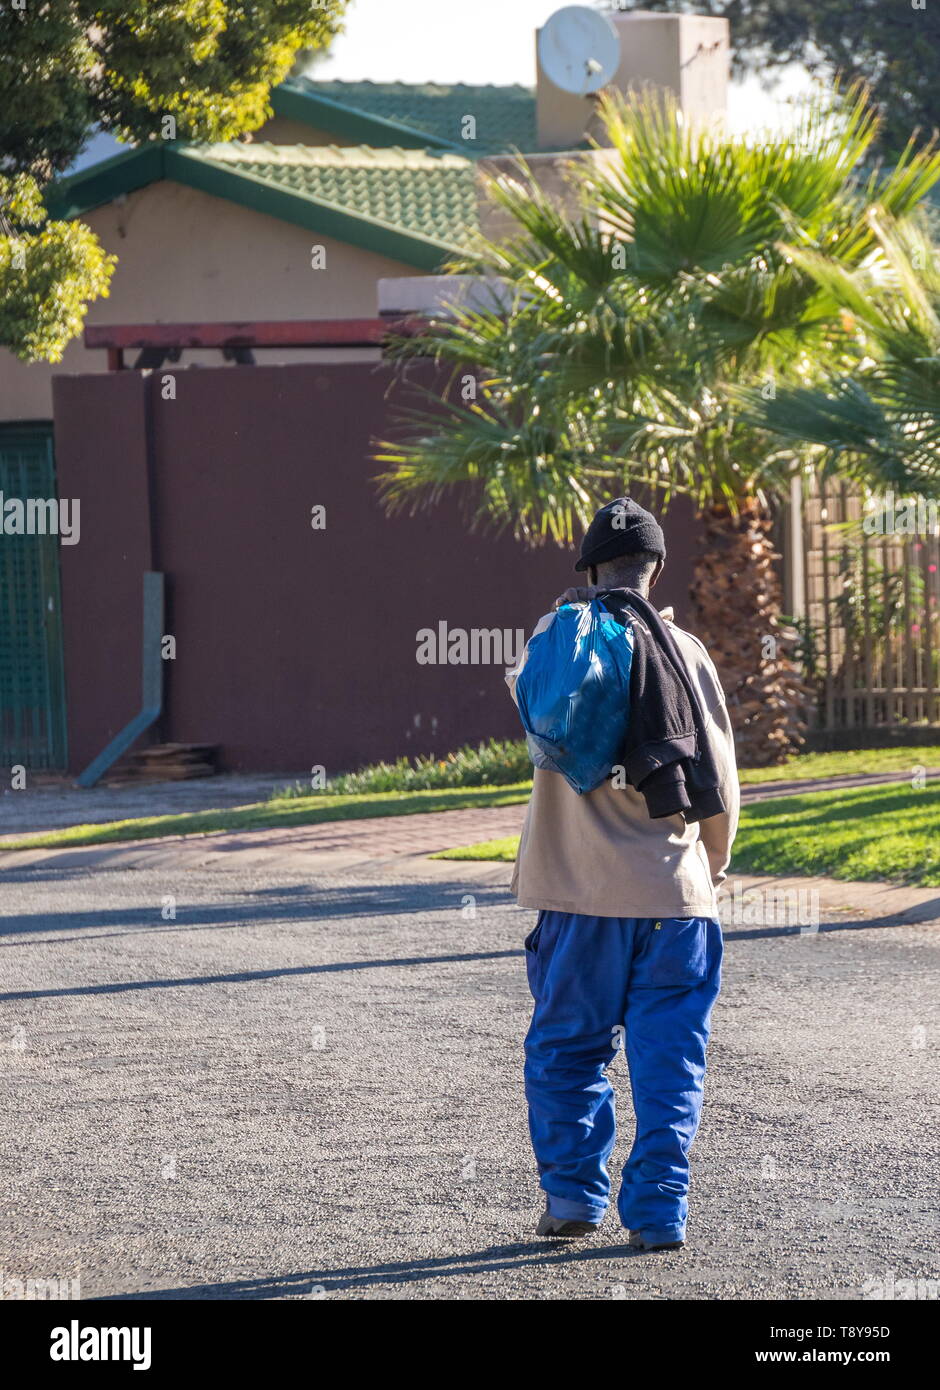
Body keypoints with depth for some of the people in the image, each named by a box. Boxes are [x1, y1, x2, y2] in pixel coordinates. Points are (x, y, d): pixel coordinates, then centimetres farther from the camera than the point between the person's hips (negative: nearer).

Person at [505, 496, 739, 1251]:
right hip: (675, 892, 0)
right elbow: (721, 782, 3)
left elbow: (524, 687, 23)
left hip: (582, 889, 0)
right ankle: (658, 1211, 2)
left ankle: (572, 1192, 7)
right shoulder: (687, 652, -1)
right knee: (668, 1062, 6)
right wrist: (713, 864, 20)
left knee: (567, 1047, 12)